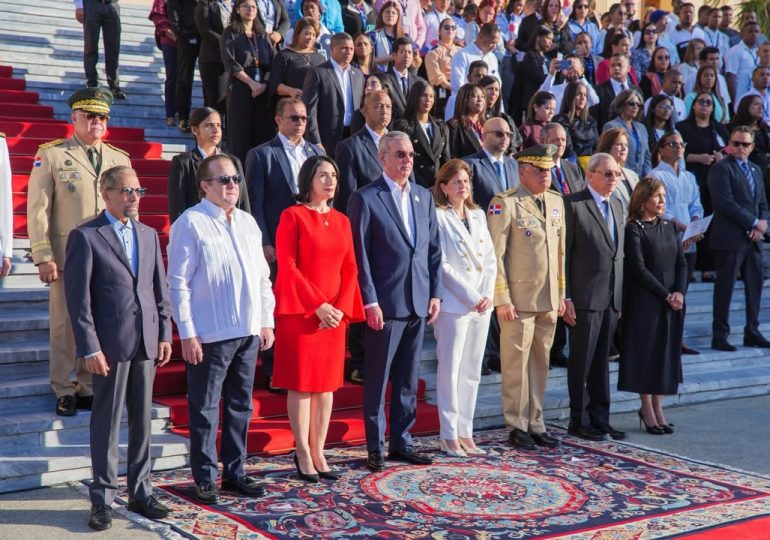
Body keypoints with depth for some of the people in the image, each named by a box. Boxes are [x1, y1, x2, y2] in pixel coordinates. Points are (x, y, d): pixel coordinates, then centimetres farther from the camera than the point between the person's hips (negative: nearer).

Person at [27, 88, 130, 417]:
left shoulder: (120, 159, 13)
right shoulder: (50, 155, 2)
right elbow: (37, 209, -2)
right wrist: (43, 257, -8)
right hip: (67, 256, -3)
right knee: (64, 325, 3)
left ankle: (89, 388, 17)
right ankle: (64, 391, 14)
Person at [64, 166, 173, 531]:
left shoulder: (149, 235, 13)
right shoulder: (85, 236, -5)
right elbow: (78, 298, -8)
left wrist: (164, 333, 6)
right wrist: (89, 348, -13)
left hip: (147, 343, 5)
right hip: (110, 344, -5)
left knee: (142, 422, 12)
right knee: (106, 425, 3)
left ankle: (141, 493, 22)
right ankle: (102, 500, 13)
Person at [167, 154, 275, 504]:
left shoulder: (248, 223, 13)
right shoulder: (190, 224, -8)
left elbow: (262, 277, 18)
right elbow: (178, 283, -10)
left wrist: (266, 321, 12)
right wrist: (187, 333, -13)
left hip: (249, 331, 7)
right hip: (210, 335, -7)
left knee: (240, 406, 14)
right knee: (205, 409, 2)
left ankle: (234, 472, 26)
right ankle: (204, 478, 13)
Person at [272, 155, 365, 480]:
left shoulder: (342, 221, 12)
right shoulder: (292, 216, -3)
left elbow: (350, 269, 9)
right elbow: (287, 267, -10)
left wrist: (341, 307, -6)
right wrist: (317, 305, -15)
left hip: (335, 313, 5)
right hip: (299, 311, -5)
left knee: (327, 383, 7)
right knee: (301, 383, -1)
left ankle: (318, 452, 14)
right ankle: (303, 454, 8)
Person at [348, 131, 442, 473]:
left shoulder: (424, 196, 12)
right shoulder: (365, 199, -6)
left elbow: (434, 249, 14)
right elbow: (359, 255, -9)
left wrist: (435, 293, 7)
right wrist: (370, 302, -13)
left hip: (418, 304, 6)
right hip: (385, 304, -6)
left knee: (408, 380, 12)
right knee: (377, 380, 3)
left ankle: (401, 442, 23)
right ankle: (375, 448, 12)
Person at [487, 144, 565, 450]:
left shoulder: (556, 202, 13)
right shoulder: (505, 203, -8)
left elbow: (560, 250, 17)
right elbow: (494, 255, -10)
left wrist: (561, 293, 14)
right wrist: (502, 299, -13)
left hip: (548, 300, 6)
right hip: (518, 299, -6)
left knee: (540, 364, 11)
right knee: (517, 364, 0)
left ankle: (536, 425, 20)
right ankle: (517, 427, 11)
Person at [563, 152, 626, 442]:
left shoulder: (617, 206, 15)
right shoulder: (573, 204, -9)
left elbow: (618, 252, 17)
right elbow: (563, 254, -11)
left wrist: (621, 295, 13)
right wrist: (565, 297, -15)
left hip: (612, 297, 7)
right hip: (585, 296, -7)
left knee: (602, 360, 13)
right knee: (582, 361, 2)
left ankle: (600, 418, 21)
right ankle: (579, 420, 11)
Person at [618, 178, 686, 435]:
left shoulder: (668, 226, 11)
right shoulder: (634, 229, -8)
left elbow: (681, 263, 10)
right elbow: (639, 269, -13)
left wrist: (680, 292, -6)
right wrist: (666, 295, -14)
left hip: (672, 301, 6)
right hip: (645, 301, -6)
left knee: (666, 353, 7)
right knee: (645, 352, 0)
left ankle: (658, 408, 15)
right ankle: (647, 410, 9)